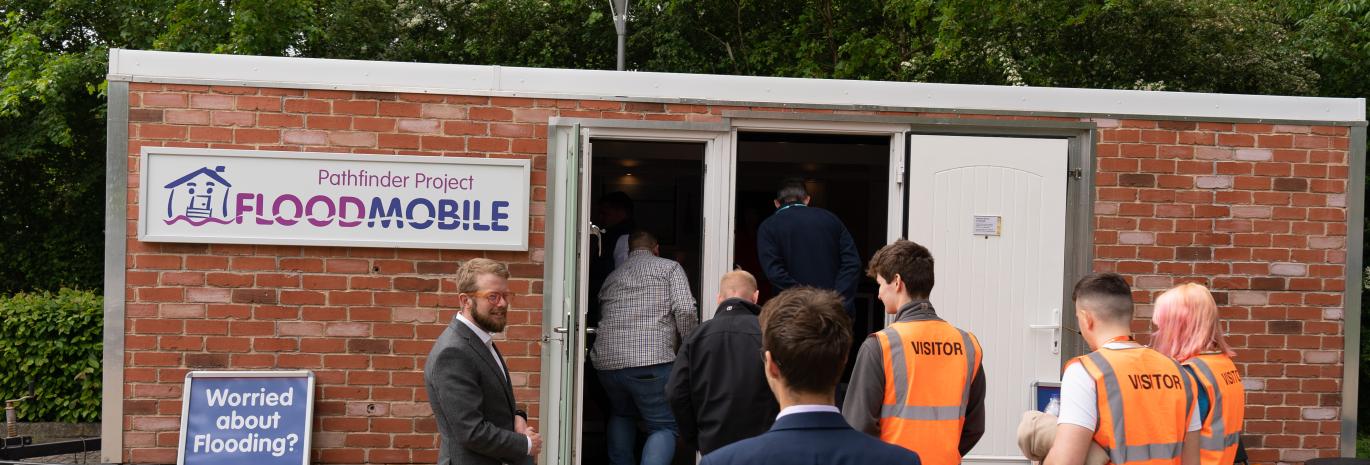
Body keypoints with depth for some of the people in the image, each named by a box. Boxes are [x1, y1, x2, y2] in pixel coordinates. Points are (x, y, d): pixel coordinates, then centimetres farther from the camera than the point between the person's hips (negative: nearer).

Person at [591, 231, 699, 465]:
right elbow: (685, 310, -5)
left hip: (607, 361, 5)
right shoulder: (669, 268, 9)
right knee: (664, 426, 4)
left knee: (621, 414, 29)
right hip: (652, 362, -5)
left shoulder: (611, 277, 23)